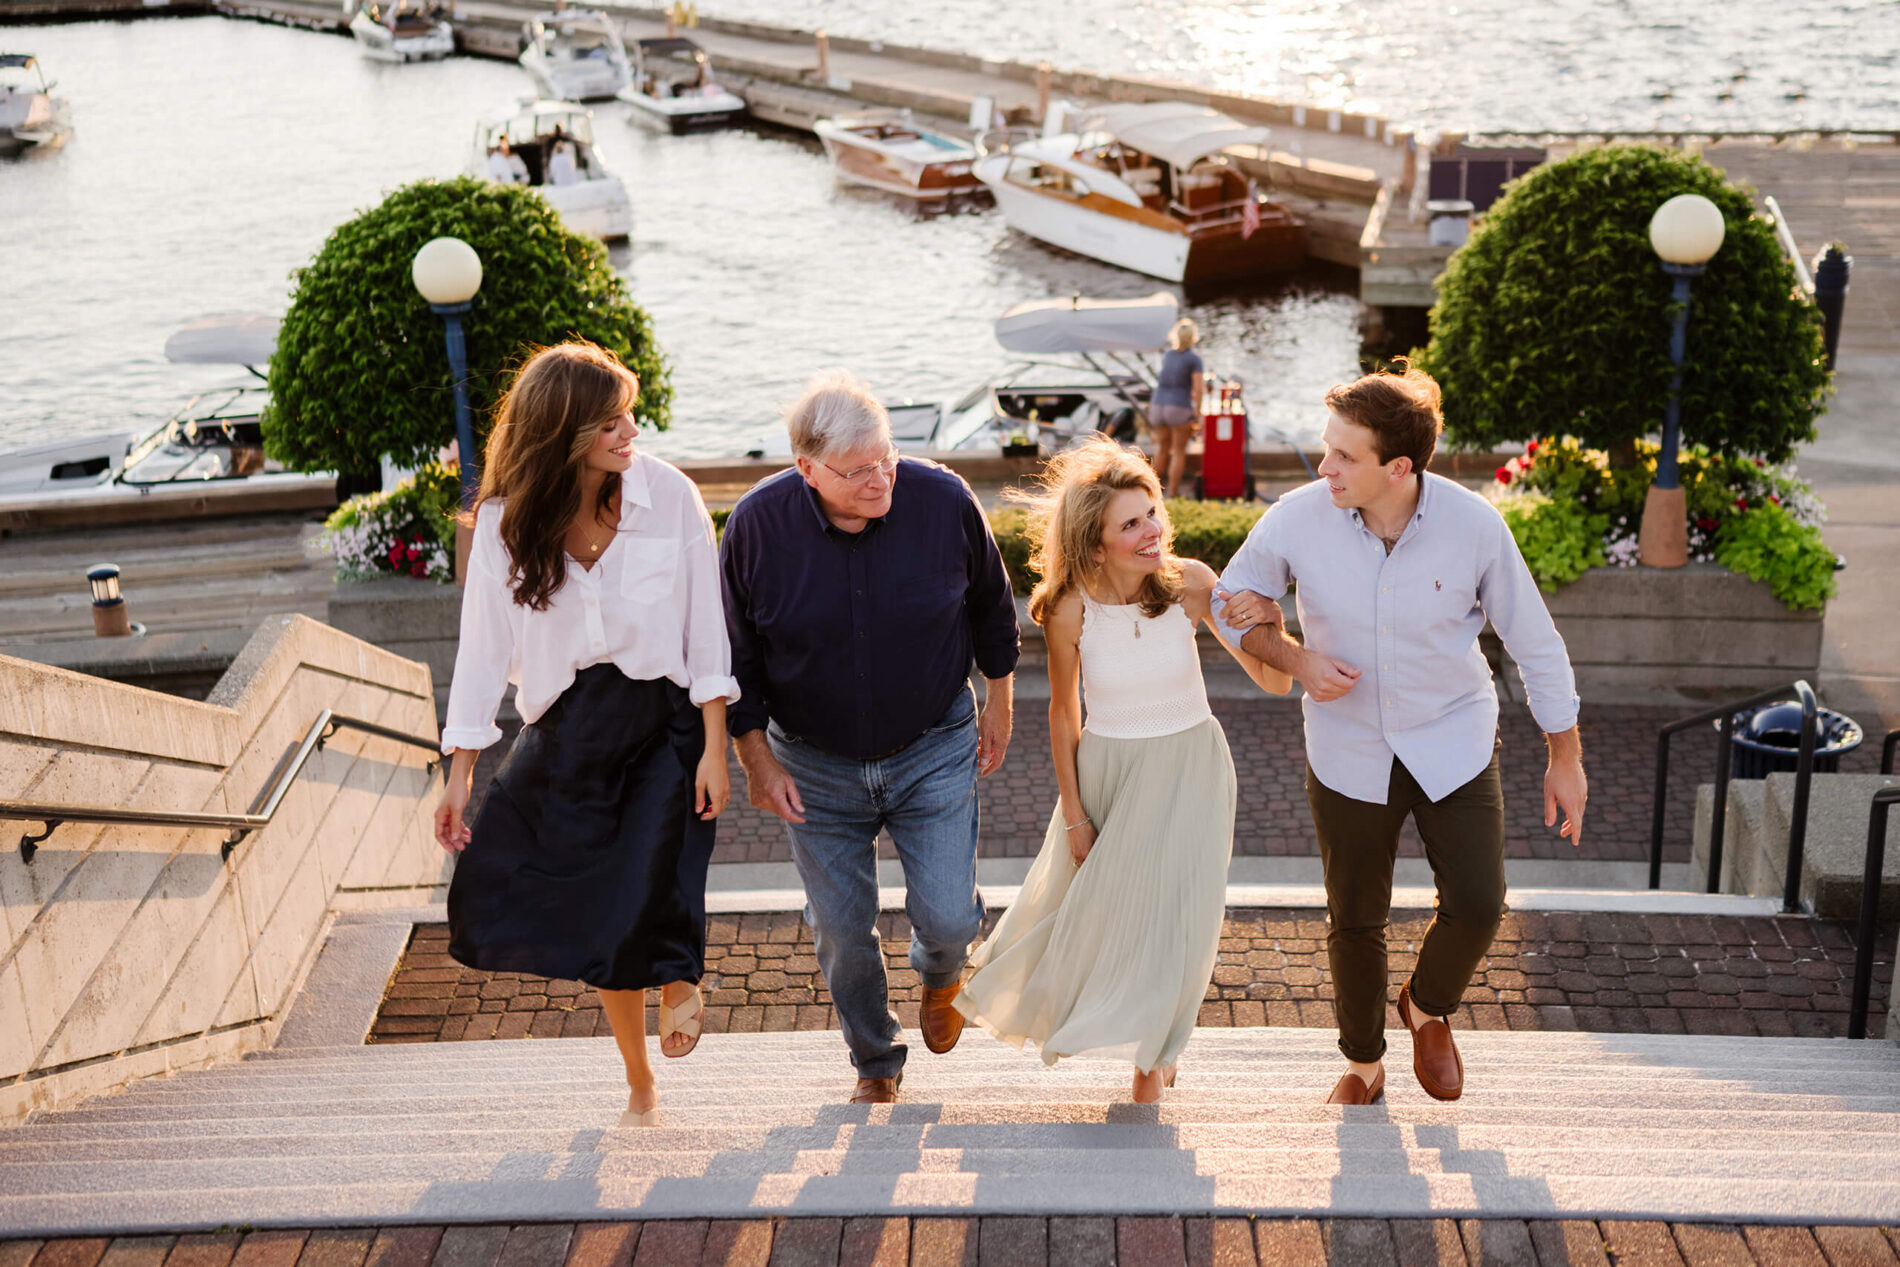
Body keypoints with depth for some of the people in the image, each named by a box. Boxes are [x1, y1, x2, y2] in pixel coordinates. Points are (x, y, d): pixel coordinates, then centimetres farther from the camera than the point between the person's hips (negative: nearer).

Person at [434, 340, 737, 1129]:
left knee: (647, 911, -15)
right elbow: (483, 646, 1)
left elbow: (705, 628, -4)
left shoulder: (668, 496, -9)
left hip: (664, 717, -2)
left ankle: (680, 975, 25)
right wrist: (460, 774, 1)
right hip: (569, 730, 2)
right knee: (600, 919, 8)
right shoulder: (507, 522, -5)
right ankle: (640, 1087, 32)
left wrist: (714, 747, -7)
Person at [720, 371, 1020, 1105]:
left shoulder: (943, 500, -17)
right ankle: (874, 1064, 36)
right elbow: (735, 654, -4)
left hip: (934, 749, 0)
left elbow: (990, 606, 2)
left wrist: (998, 702, 8)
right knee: (841, 931, 9)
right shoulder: (757, 524, -18)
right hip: (816, 763, 1)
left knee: (947, 916, -4)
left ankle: (940, 978, 36)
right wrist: (757, 759, -4)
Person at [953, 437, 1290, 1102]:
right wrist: (1074, 813, 1)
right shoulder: (1070, 610, -19)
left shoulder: (1190, 583, -18)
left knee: (1175, 913, 6)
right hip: (1108, 768, 0)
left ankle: (1150, 1049, 35)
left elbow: (1275, 682, -16)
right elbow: (1063, 712, -4)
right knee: (1098, 905, 15)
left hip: (1189, 766, 1)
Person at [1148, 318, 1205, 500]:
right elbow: (1198, 389, -12)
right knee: (1179, 452, 6)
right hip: (1180, 409, -5)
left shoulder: (1166, 355, 9)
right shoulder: (1194, 358, -7)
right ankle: (1173, 492, 5)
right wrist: (1197, 414, -8)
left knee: (1162, 449, 18)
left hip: (1158, 405, 5)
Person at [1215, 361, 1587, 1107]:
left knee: (1477, 906, -10)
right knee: (1355, 920, 11)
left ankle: (1428, 1007, 25)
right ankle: (1363, 1065, 37)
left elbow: (1534, 641, -6)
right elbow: (1235, 604, 0)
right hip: (1348, 754, 1)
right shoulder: (1298, 520, -19)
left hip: (1454, 744, -1)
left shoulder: (1473, 525, -20)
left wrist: (1566, 757, 1)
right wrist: (1297, 660, -19)